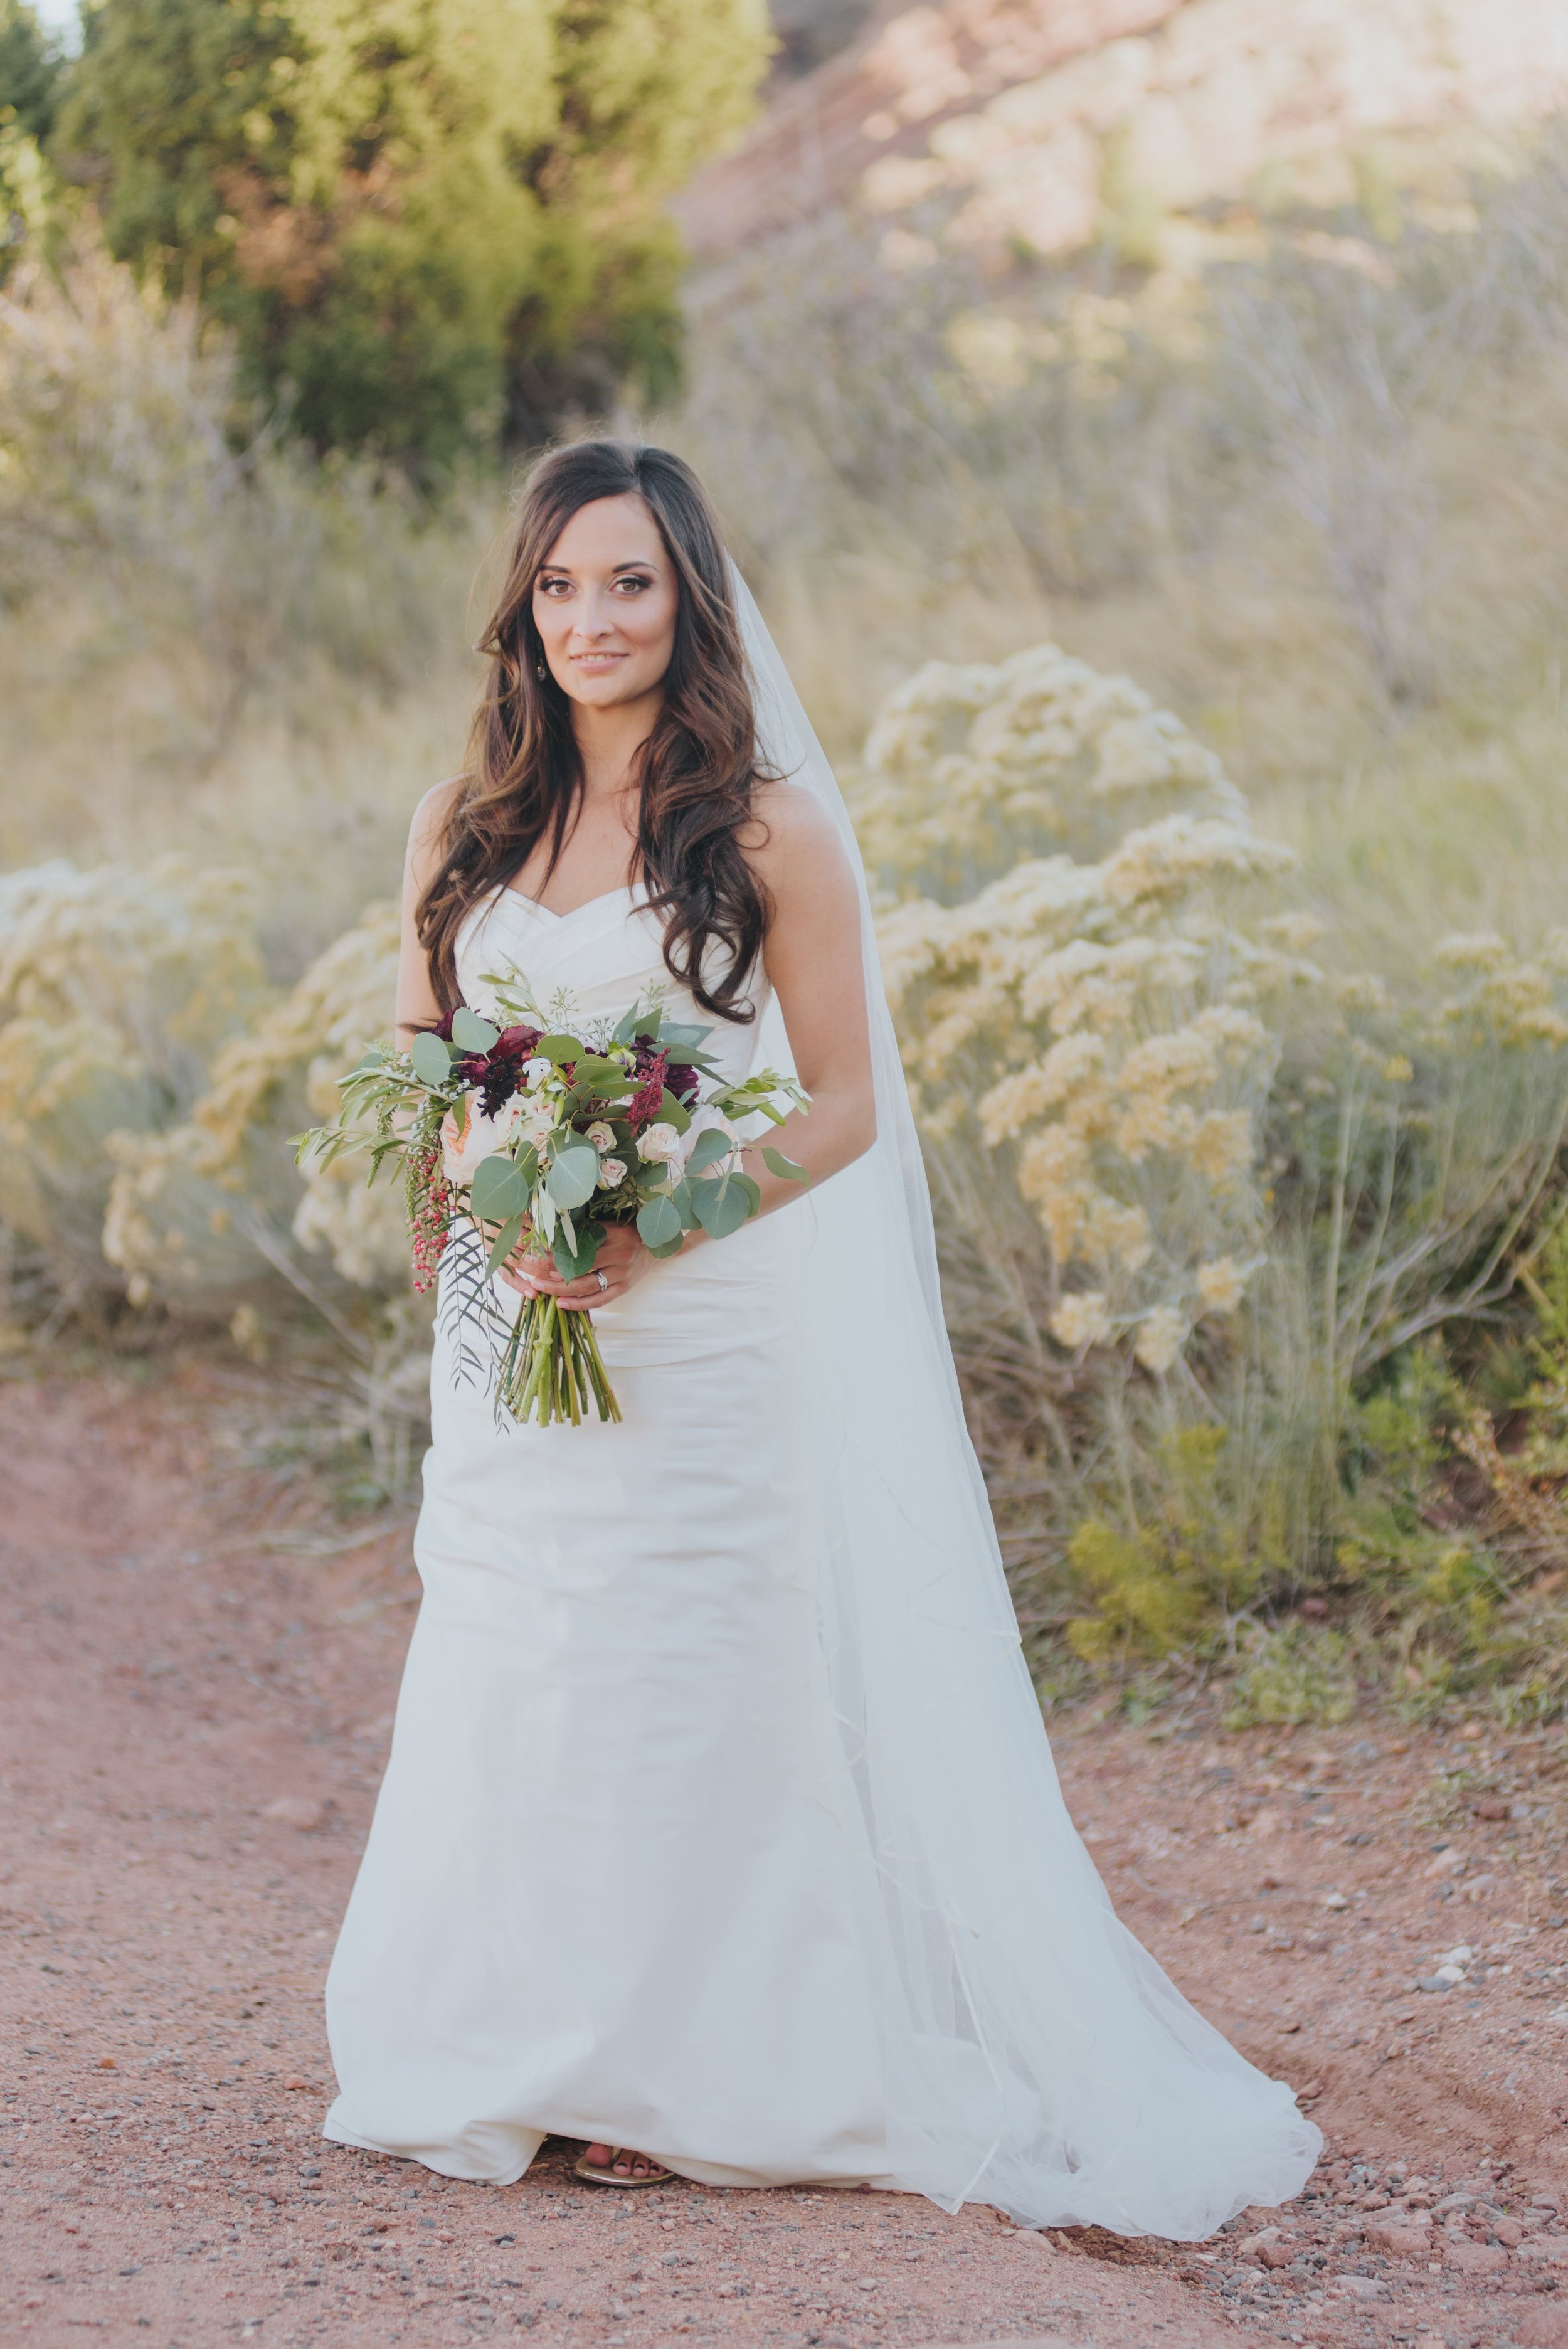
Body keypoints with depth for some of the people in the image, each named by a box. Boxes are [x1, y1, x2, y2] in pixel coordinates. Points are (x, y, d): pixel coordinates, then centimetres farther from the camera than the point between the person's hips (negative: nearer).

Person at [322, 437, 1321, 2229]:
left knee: (682, 1681, -1)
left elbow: (843, 1105, -4)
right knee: (503, 1679, 6)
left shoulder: (768, 830, -3)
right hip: (504, 1339, 4)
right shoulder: (462, 832, 9)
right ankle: (511, 2063, 18)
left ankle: (682, 2074, 11)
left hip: (699, 1330, -4)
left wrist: (653, 1226, -17)